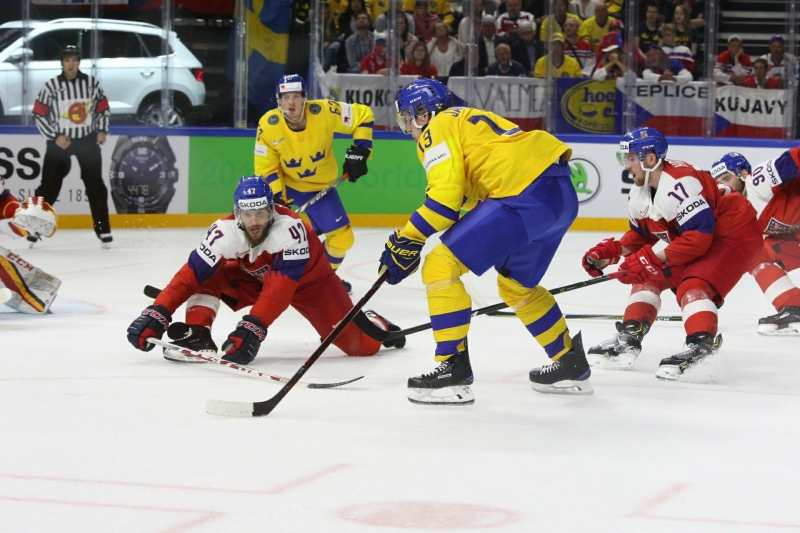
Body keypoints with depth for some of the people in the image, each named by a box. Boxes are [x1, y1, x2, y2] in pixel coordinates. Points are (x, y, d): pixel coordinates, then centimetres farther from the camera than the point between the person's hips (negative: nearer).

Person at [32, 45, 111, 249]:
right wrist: (55, 137, -11)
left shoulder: (91, 83, 0)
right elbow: (39, 115, -5)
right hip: (59, 141, -2)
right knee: (49, 186, -1)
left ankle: (103, 229, 10)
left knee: (95, 184, 3)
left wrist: (102, 130, -3)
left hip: (87, 140, 2)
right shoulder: (52, 86, -7)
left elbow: (103, 108, 11)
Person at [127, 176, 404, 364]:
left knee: (363, 345, -7)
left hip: (308, 279, -3)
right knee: (207, 273, -23)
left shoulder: (290, 228, -39)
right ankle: (196, 335, -18)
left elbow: (281, 286, -44)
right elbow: (190, 274, -29)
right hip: (254, 277, 3)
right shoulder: (225, 232, -29)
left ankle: (374, 324, 27)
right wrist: (157, 313, -40)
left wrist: (253, 327, -55)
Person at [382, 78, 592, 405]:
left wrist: (408, 240, -4)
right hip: (562, 194, 10)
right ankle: (571, 366, 38)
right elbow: (466, 196, 29)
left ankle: (453, 370, -7)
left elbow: (445, 196, -10)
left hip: (524, 199, -10)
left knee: (440, 266, -6)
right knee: (515, 285, 29)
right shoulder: (468, 120, 31)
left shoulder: (438, 129, 4)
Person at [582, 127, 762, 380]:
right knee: (649, 276, 7)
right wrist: (611, 250, -5)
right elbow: (641, 234, 12)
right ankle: (629, 337, 11)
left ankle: (703, 343, -35)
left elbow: (698, 236, -35)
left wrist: (652, 259, -33)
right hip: (695, 236, 10)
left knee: (692, 286, -27)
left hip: (735, 235, -10)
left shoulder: (680, 183, -32)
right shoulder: (639, 193, -2)